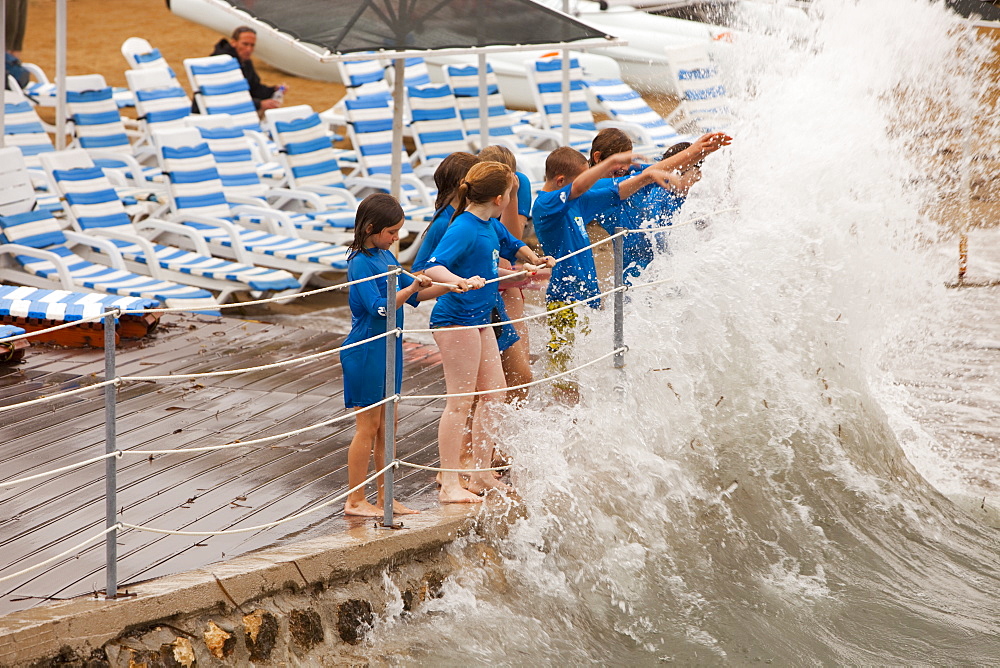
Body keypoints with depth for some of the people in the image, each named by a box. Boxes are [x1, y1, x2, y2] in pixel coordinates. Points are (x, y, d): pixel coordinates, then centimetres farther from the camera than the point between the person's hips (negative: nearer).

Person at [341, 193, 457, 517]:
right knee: (368, 427, -2)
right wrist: (412, 288, -34)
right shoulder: (361, 263, -17)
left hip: (388, 350, 9)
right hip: (366, 353, -9)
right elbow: (379, 307, -26)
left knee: (386, 427, 11)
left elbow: (413, 295, 19)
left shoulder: (385, 256, 10)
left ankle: (385, 499, 18)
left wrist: (452, 286, 10)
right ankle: (355, 500, 6)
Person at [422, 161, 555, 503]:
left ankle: (481, 474, 22)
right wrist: (460, 282, -47)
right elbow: (432, 267, -32)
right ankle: (449, 484, -4)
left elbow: (512, 244, 31)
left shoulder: (491, 226, 9)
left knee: (494, 391, 12)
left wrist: (534, 261, 40)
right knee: (460, 401, -8)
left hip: (479, 319, 10)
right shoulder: (463, 229, -20)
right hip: (456, 320, -10)